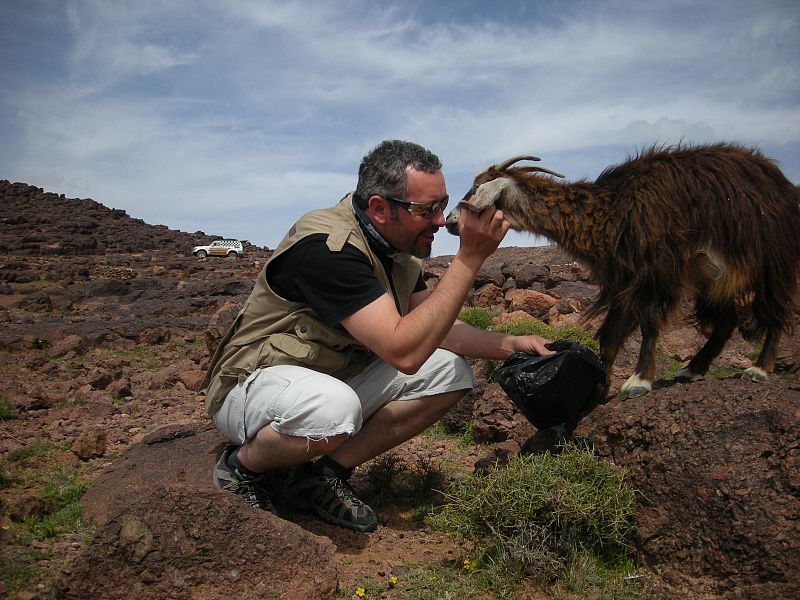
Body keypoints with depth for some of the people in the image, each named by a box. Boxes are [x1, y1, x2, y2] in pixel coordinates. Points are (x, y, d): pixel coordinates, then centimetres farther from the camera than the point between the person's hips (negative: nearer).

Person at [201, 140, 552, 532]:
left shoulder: (398, 249, 0)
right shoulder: (327, 247, -28)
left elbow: (432, 330, 8)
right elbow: (404, 351, -33)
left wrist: (511, 345, -8)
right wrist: (470, 257, -31)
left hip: (335, 380, 8)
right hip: (252, 385, -8)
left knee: (448, 372, -6)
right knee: (334, 408, -41)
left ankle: (324, 474, -2)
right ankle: (240, 467, -6)